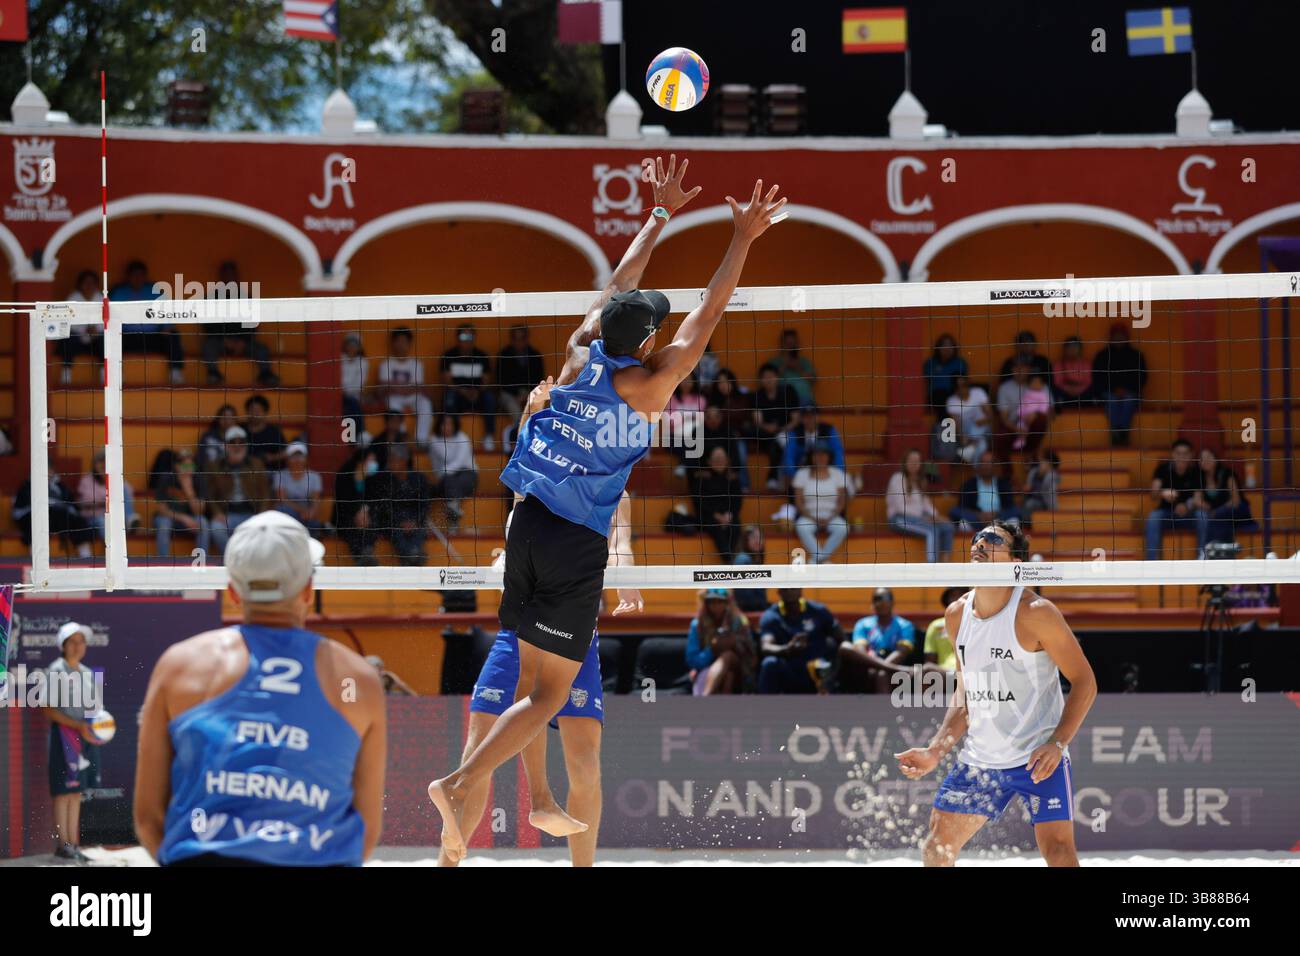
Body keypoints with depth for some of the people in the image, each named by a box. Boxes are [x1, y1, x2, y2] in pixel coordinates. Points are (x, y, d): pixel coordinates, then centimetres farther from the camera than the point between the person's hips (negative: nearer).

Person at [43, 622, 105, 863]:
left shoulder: (86, 673, 15)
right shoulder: (57, 671, -6)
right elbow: (51, 710, -12)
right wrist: (78, 726, -20)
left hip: (86, 736, 7)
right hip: (64, 734, -7)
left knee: (77, 793, 8)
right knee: (64, 790, -7)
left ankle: (73, 844, 11)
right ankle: (62, 843, -4)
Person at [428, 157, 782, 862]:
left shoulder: (578, 356, 2)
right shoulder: (646, 386, -10)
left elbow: (619, 285, 17)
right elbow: (709, 311, -4)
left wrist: (661, 215, 27)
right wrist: (742, 240, 2)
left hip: (527, 521, 7)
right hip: (577, 545, -7)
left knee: (533, 674, 20)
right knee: (550, 693, -5)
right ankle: (458, 784, -19)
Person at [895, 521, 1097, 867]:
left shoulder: (1035, 613, -15)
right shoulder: (957, 615, 4)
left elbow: (1084, 681, -12)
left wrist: (1057, 744, -22)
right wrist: (935, 751, 6)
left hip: (1038, 757, -6)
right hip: (979, 758, 6)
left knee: (1058, 851, -16)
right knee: (937, 848, 7)